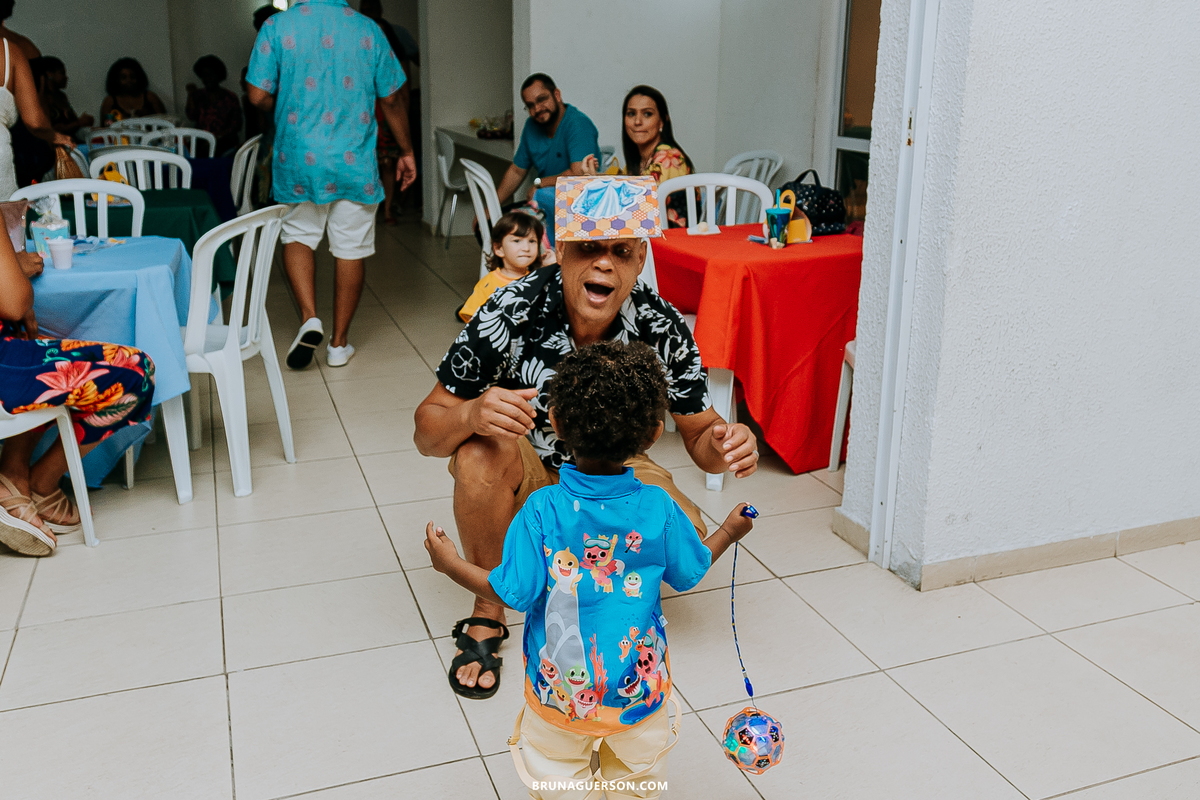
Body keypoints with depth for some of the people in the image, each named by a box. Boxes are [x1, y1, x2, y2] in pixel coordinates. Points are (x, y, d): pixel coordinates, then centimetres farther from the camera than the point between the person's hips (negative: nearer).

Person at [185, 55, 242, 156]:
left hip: (224, 141, -3)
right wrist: (191, 94, -2)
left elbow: (237, 125, 0)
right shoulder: (199, 95, 19)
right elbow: (191, 116, 5)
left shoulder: (230, 97, 7)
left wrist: (219, 136, -14)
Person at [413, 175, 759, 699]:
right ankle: (488, 610, -10)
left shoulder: (662, 328, -22)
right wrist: (471, 415, -46)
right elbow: (427, 433, -22)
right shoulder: (511, 312, -28)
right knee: (480, 452, -34)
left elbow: (697, 432, -10)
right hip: (523, 473, -1)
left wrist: (726, 445, -35)